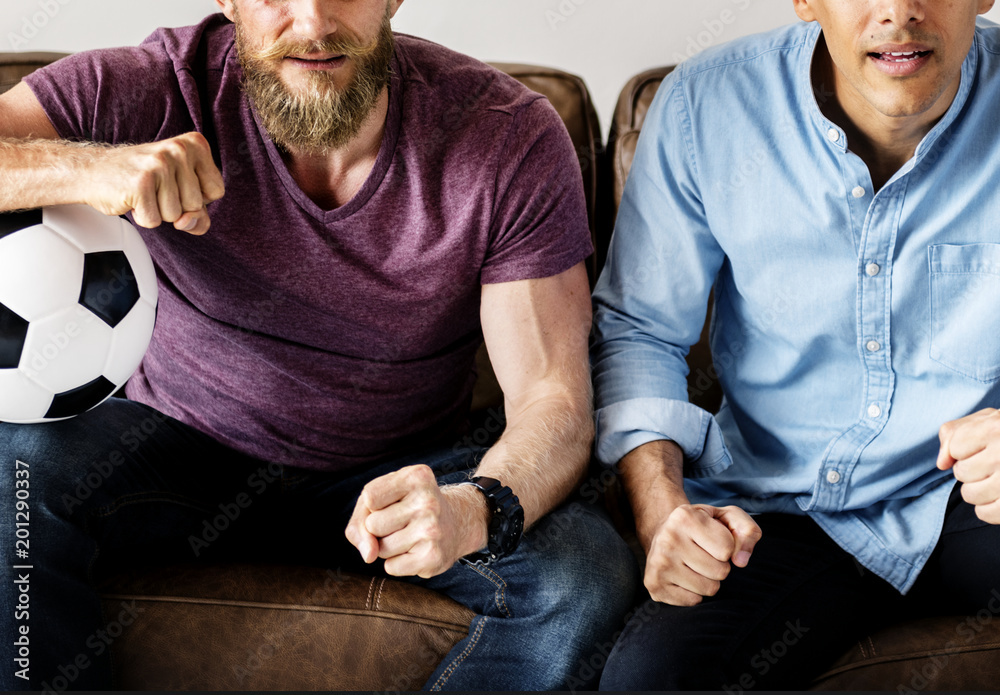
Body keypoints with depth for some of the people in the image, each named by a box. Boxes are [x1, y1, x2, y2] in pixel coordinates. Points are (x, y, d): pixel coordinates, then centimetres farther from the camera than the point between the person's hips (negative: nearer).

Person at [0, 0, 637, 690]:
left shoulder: (510, 137, -16)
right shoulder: (156, 90, -17)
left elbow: (555, 399, -19)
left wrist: (475, 508, -41)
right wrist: (83, 168, -41)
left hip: (397, 471, 1)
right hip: (180, 445, 0)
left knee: (586, 570, -26)